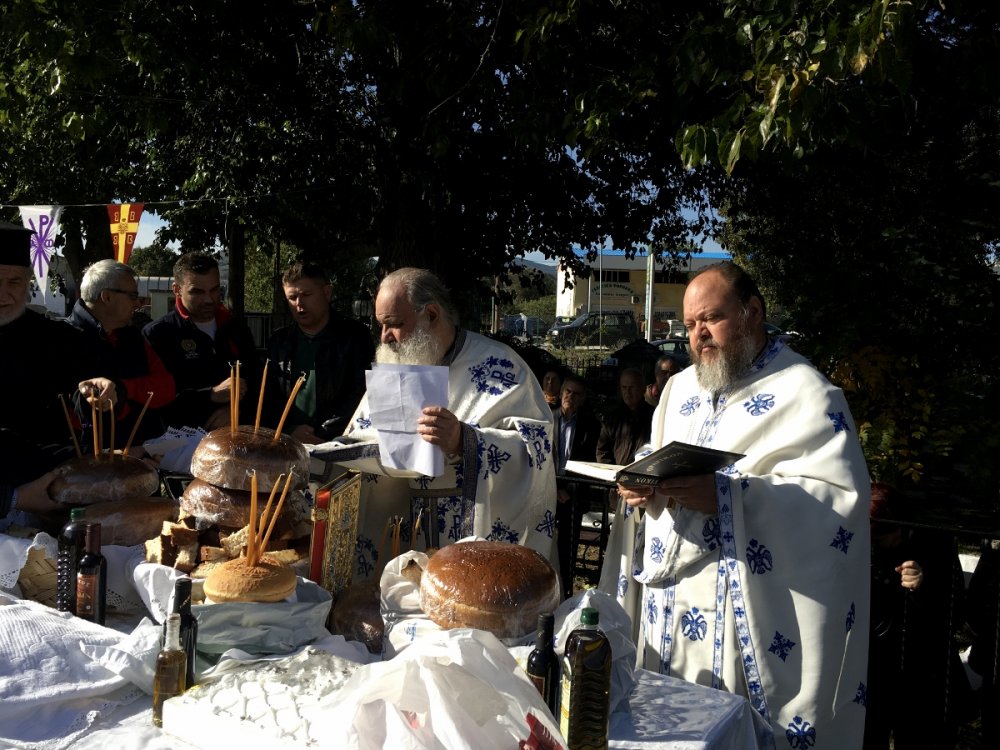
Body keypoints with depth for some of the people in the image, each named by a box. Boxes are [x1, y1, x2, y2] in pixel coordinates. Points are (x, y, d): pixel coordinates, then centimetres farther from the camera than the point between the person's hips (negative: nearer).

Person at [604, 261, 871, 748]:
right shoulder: (680, 388, 13)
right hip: (667, 607, 6)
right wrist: (640, 486, -5)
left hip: (750, 618, -6)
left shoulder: (804, 392, -8)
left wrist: (726, 496, -29)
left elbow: (842, 494, -19)